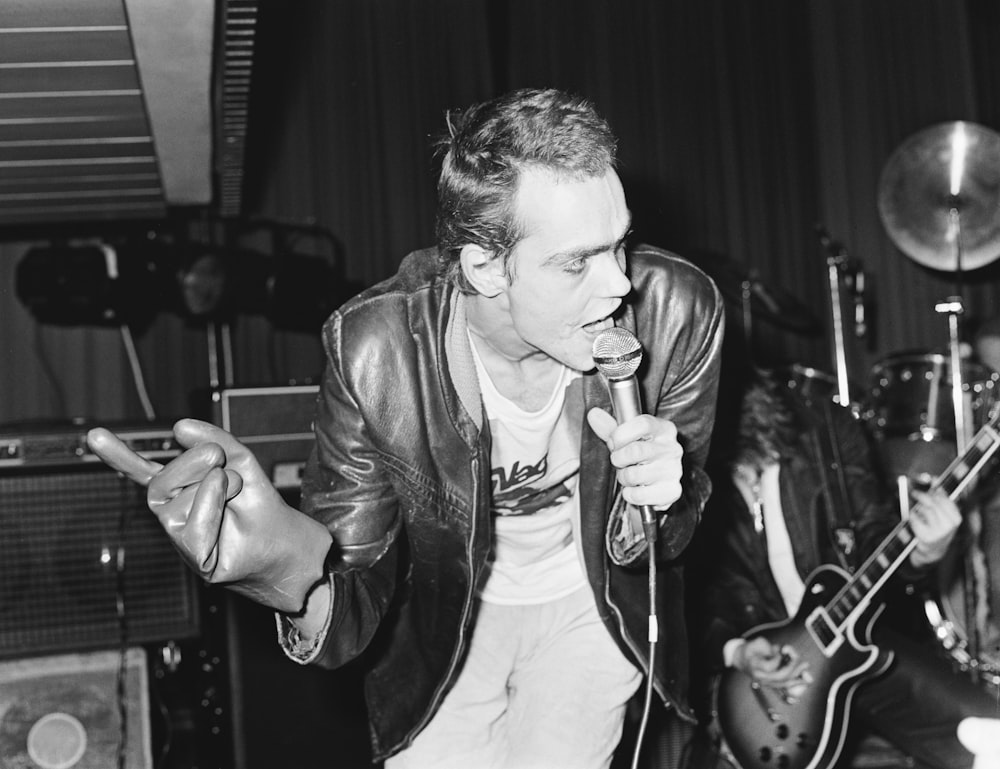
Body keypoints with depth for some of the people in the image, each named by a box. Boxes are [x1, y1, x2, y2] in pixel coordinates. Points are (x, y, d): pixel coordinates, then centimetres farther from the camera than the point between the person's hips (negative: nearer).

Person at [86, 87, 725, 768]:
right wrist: (298, 565, -46)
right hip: (448, 606, 0)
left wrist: (649, 506, -34)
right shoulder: (375, 350, -29)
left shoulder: (677, 310, -26)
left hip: (591, 601, 1)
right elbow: (357, 605, -23)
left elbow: (657, 547, -10)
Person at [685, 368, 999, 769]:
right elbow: (684, 606, -5)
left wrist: (920, 552, -18)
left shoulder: (829, 429, -7)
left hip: (854, 636, 3)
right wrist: (734, 652, -20)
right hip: (755, 674, -3)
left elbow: (872, 538, 2)